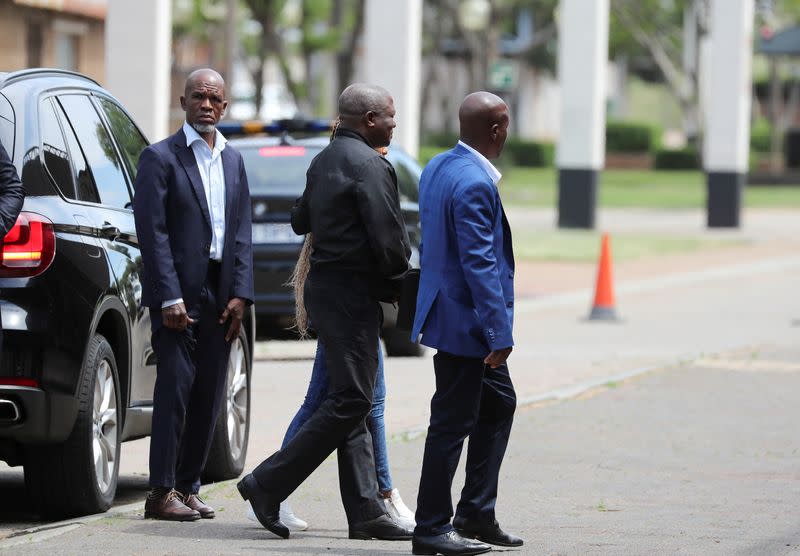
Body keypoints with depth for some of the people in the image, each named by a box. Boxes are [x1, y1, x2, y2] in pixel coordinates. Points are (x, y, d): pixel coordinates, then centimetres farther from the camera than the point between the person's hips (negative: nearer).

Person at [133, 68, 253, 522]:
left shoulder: (233, 161, 15)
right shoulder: (161, 157, -4)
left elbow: (242, 233, 12)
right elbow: (153, 231, -10)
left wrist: (240, 294, 1)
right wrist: (170, 297, -16)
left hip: (220, 293, 6)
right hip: (178, 292, -6)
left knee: (209, 395, 6)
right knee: (175, 389, -8)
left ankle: (188, 487, 13)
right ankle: (162, 493, -6)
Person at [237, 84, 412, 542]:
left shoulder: (324, 161, 14)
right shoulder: (370, 165, -16)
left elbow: (301, 221, 26)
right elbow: (389, 240, -18)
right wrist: (400, 285, -2)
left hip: (325, 283, 10)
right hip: (353, 293, -10)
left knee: (352, 402, 8)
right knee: (349, 402, -8)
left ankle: (366, 510, 8)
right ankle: (268, 485, -8)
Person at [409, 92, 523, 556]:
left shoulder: (438, 167, 8)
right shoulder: (475, 184, -23)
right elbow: (480, 264, -25)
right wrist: (499, 331, -23)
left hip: (448, 308, 10)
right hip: (465, 322, -10)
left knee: (499, 404, 19)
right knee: (453, 423, -2)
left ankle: (477, 514, 23)